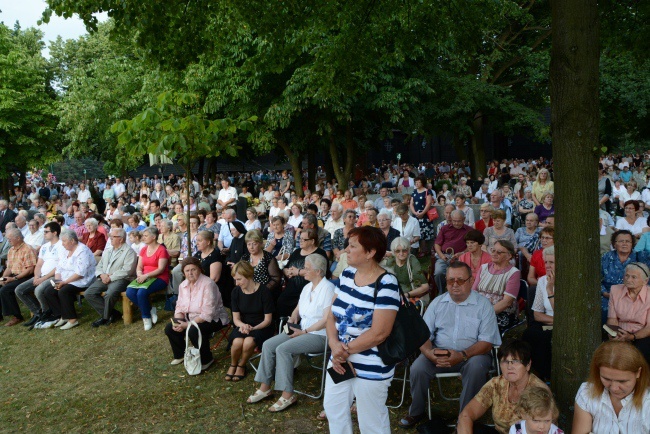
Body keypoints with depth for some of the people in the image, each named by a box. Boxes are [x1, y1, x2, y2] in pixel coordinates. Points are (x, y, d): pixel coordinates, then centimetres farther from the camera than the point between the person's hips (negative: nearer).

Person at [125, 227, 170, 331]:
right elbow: (139, 267, 11)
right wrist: (139, 275, -11)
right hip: (145, 278, 7)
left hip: (159, 278, -7)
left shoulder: (161, 250, -7)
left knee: (141, 293, -31)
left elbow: (161, 269, -14)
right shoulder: (143, 249, 14)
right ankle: (150, 310, -2)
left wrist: (146, 275, -23)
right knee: (129, 292, -21)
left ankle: (146, 317, -6)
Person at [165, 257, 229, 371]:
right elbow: (180, 308, 5)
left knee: (193, 330, -33)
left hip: (214, 319, -8)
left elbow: (207, 314, -27)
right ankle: (180, 355, 18)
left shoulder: (208, 284, -23)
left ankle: (206, 359, -9)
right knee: (169, 328, -7)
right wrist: (177, 322, -15)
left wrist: (187, 325, -27)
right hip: (191, 318, 8)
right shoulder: (183, 285, 2)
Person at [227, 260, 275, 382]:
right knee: (237, 342, -30)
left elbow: (267, 320, -10)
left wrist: (253, 328, -24)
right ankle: (233, 365, 3)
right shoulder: (236, 291, -2)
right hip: (243, 325, 3)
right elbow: (236, 318, 1)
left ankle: (241, 366, -1)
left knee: (249, 342, -34)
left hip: (261, 327, -3)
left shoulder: (263, 291, -15)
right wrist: (243, 325, -21)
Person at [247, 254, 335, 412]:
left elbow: (326, 319, -21)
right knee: (268, 345, -6)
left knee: (283, 349, -26)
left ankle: (287, 395, -16)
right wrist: (292, 319, 0)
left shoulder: (327, 288, -15)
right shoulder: (307, 287, 12)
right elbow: (298, 309, 22)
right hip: (302, 330, 9)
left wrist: (304, 331, -17)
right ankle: (265, 388, 4)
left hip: (319, 335, -9)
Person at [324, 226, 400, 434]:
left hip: (371, 366, -7)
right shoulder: (347, 274, 1)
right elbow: (332, 315, 2)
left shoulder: (386, 284, -21)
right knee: (333, 408, 22)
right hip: (340, 360, 7)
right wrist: (334, 345, -15)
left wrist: (346, 350, -15)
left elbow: (379, 333, -24)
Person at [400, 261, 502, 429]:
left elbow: (487, 341, -10)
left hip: (472, 354, -2)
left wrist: (462, 356, -25)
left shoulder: (483, 305, -3)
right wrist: (429, 352, -19)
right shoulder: (437, 302, 7)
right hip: (438, 353, 2)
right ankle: (416, 412, 4)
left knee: (476, 367, -35)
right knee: (417, 368, -23)